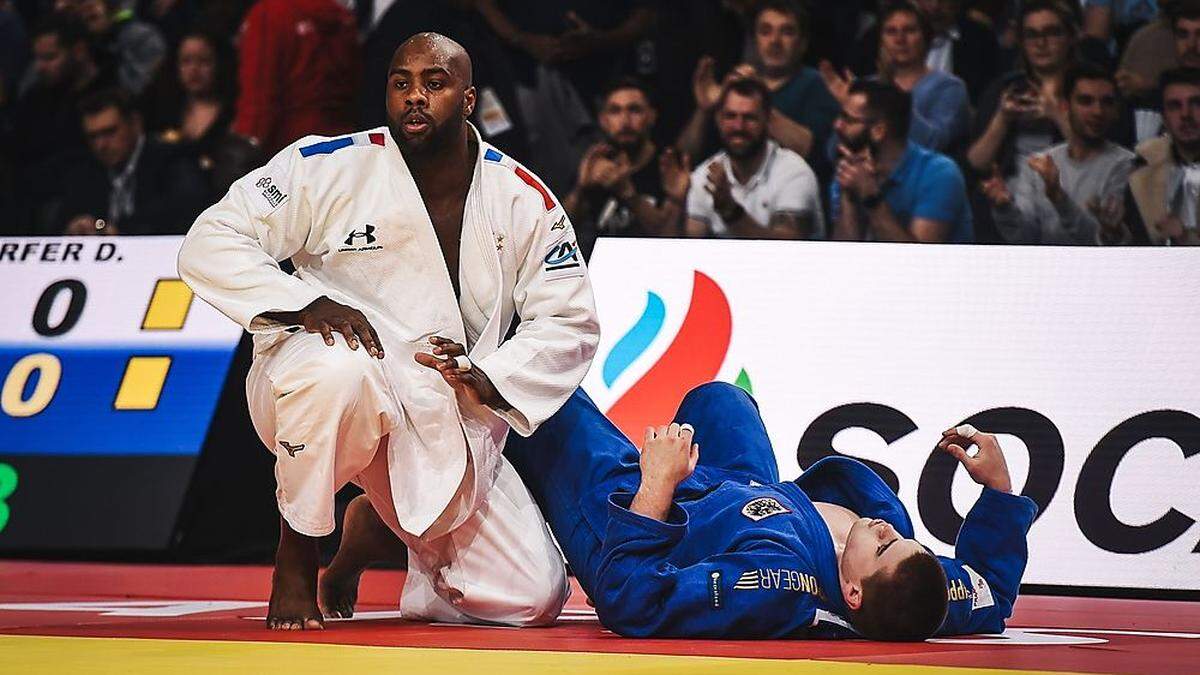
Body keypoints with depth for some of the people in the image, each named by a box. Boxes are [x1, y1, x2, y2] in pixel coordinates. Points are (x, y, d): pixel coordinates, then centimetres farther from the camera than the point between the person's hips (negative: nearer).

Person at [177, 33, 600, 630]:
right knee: (340, 366, -43)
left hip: (447, 424, 4)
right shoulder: (327, 167, -9)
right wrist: (305, 303, -28)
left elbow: (569, 321, 4)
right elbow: (209, 245, -12)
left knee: (534, 598, -6)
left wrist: (490, 379, -15)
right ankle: (296, 557, -17)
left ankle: (375, 532, 23)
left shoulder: (524, 201, 0)